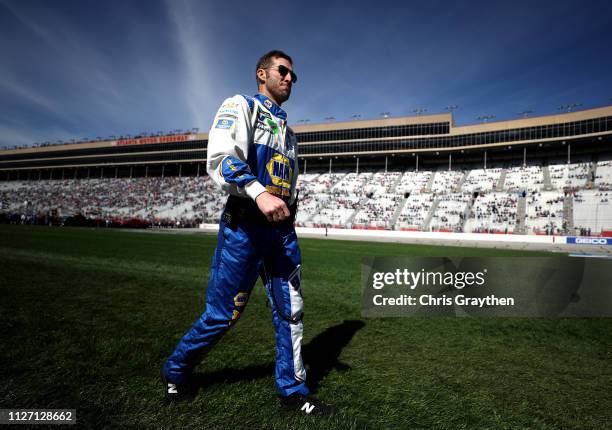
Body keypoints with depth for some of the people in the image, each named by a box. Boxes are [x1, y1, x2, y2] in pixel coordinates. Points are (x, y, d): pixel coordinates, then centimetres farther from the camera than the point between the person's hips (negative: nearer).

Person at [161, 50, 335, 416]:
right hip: (244, 225, -7)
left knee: (291, 311, 8)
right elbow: (221, 159, -16)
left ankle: (293, 390, 23)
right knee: (223, 313, 1)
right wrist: (259, 193, -30)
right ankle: (177, 370, 28)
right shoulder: (241, 105, 2)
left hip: (282, 228, 7)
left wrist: (289, 215, 17)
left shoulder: (287, 130, 24)